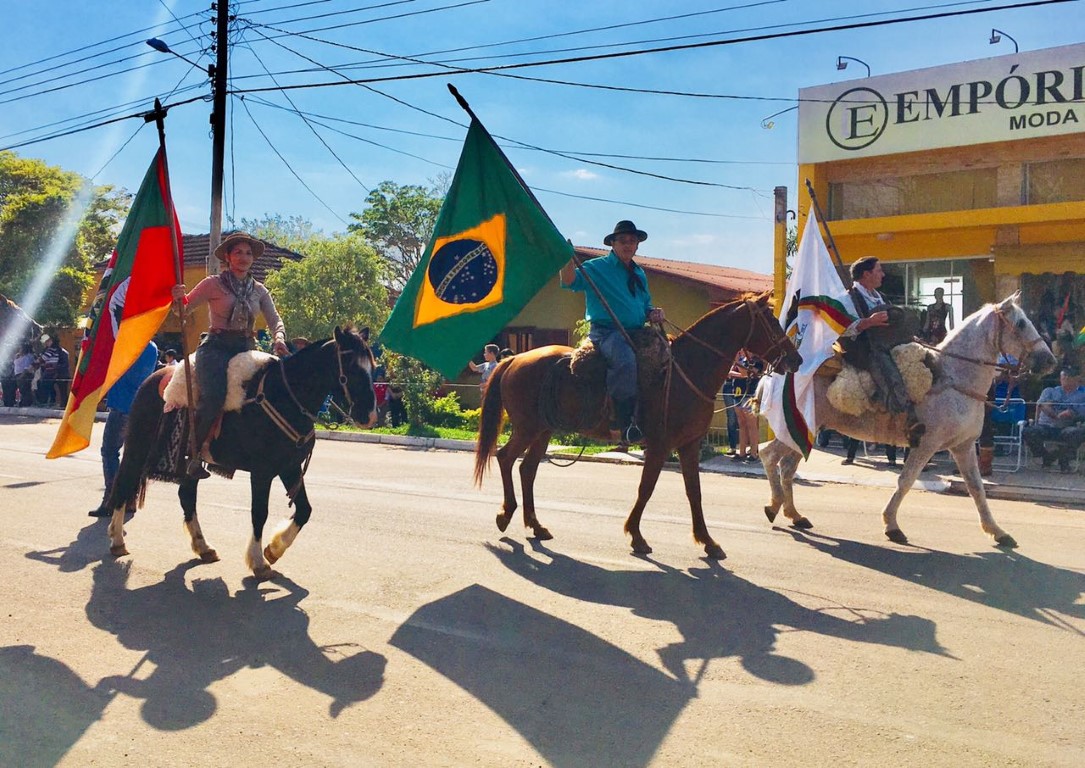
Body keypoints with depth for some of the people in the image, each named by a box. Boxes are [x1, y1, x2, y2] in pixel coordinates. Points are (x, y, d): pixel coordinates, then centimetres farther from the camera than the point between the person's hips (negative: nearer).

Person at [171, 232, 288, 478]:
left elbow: (275, 321, 12)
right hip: (217, 347, -4)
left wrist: (279, 338, -10)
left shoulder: (259, 291, 16)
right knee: (213, 398, -28)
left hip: (246, 349, 5)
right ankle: (194, 453, -12)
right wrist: (178, 298, -19)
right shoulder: (213, 284, 5)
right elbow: (184, 308, 4)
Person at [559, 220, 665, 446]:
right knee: (625, 360, -36)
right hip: (606, 331, -7)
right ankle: (627, 427, -36)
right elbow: (570, 282, -10)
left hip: (636, 332, 8)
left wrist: (654, 314, 5)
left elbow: (646, 306, 28)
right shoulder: (596, 268, 4)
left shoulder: (639, 274, 24)